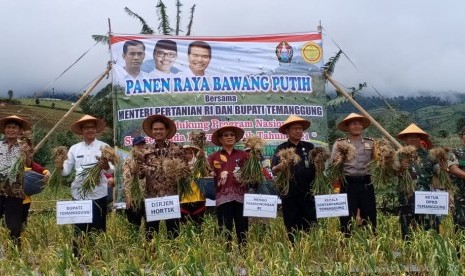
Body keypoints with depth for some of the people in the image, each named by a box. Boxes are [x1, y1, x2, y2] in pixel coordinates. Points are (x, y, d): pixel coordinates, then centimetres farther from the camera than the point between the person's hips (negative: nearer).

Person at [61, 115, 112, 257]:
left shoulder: (104, 147, -1)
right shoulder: (74, 148, 8)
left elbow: (112, 170, -10)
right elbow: (66, 170, 5)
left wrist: (106, 167, -33)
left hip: (98, 195, -2)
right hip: (79, 194, 2)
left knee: (98, 230, 7)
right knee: (79, 230, 9)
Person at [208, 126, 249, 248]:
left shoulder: (243, 155, 12)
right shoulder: (214, 157, 11)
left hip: (241, 197, 1)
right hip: (223, 198, -1)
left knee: (242, 230, 1)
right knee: (225, 230, 0)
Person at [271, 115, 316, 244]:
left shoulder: (309, 147, 8)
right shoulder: (281, 149, 3)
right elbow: (273, 170, -4)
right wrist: (280, 166, -26)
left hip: (307, 193, 1)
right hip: (289, 195, -1)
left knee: (311, 228, 1)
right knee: (292, 230, 5)